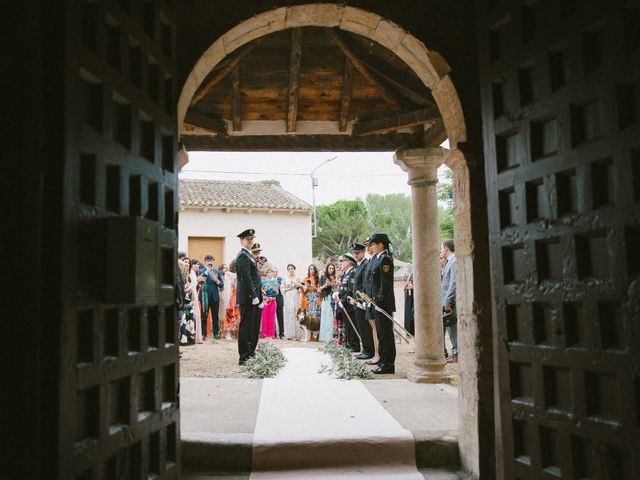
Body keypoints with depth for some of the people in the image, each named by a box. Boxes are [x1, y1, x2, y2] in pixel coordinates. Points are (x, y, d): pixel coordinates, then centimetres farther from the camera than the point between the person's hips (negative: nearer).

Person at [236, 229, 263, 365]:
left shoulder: (249, 255, 20)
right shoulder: (243, 256, -12)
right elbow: (246, 278, -20)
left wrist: (259, 296, 17)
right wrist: (254, 296, -21)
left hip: (254, 298, 10)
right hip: (248, 298, -10)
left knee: (254, 327, 14)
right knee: (246, 327, -5)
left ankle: (251, 353, 22)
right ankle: (244, 357, 1)